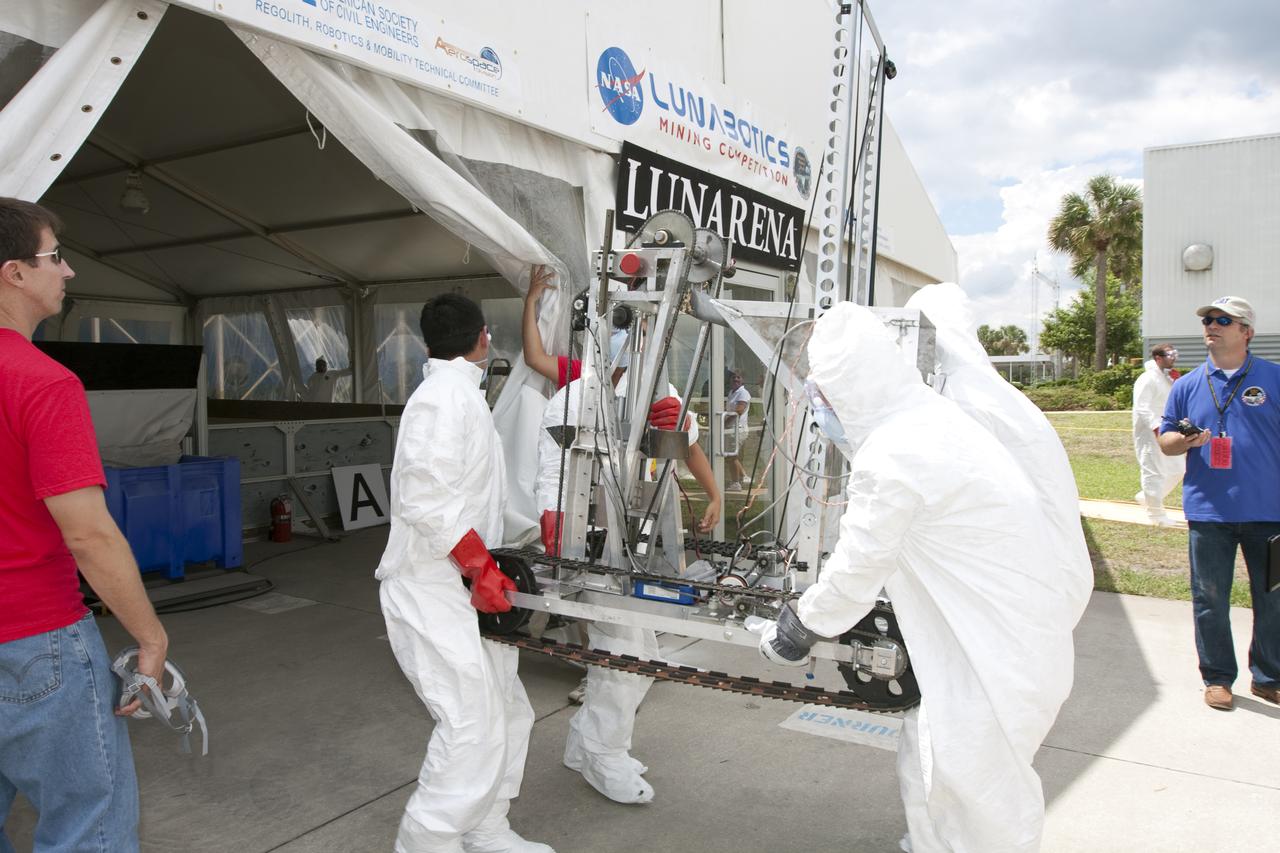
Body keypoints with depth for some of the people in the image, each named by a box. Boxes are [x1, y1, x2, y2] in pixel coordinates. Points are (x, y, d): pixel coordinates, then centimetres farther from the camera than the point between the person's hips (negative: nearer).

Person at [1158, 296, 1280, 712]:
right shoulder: (1187, 385, 7)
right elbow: (1165, 439, 12)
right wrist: (1185, 440, -11)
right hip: (1209, 511, 1)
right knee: (1210, 600, 7)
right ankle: (1217, 677, 21)